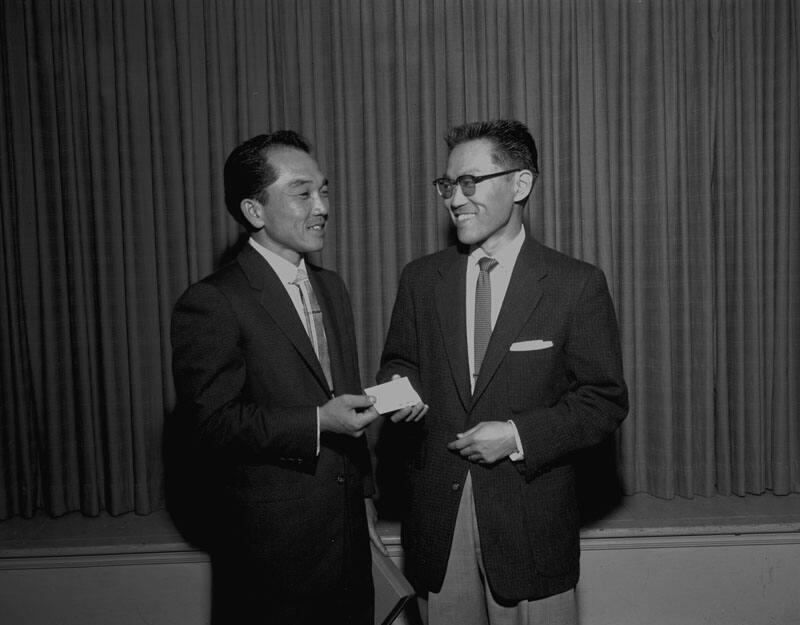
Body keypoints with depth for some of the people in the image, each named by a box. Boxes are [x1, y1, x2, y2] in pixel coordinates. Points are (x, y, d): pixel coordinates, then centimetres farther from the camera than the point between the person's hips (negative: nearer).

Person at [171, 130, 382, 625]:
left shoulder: (332, 288, 10)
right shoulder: (211, 302, -14)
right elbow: (213, 423, -17)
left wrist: (364, 493, 15)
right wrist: (316, 422, -24)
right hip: (274, 547, -6)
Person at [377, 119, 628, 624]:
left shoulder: (578, 285, -7)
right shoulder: (420, 279, 4)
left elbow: (605, 400, -6)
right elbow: (399, 361, 14)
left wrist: (518, 436, -17)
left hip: (530, 523, -2)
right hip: (437, 520, 3)